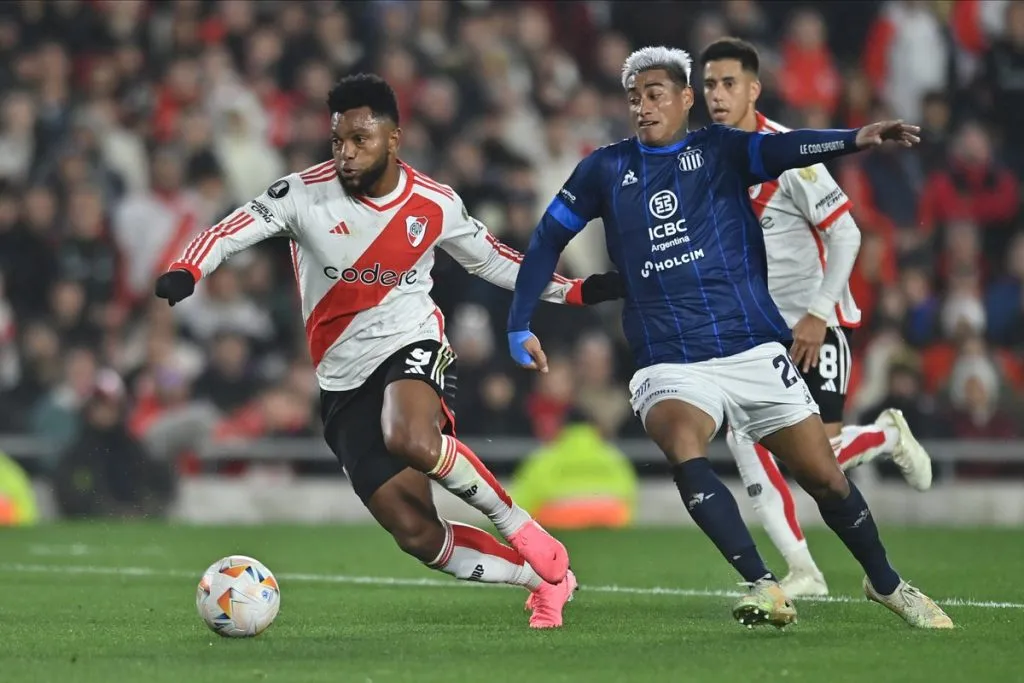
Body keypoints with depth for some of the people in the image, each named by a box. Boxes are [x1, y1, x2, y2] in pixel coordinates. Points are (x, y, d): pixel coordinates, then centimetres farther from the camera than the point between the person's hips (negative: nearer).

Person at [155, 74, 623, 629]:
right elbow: (233, 230, -14)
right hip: (344, 383, 2)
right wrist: (185, 271, -35)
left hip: (412, 346, -2)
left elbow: (492, 261, 14)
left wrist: (576, 291, 8)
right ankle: (544, 576, 12)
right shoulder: (306, 193, -8)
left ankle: (527, 536, -18)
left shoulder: (435, 206, -3)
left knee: (412, 441, -39)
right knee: (417, 535, -8)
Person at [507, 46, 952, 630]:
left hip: (753, 350, 0)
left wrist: (855, 140, -35)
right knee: (683, 448, -31)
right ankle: (764, 587, -32)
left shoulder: (720, 150, 3)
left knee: (825, 476, 1)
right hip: (669, 363, 0)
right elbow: (550, 238, 18)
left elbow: (782, 150, -16)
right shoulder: (607, 169, 9)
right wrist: (520, 325, 14)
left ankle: (886, 584, 27)